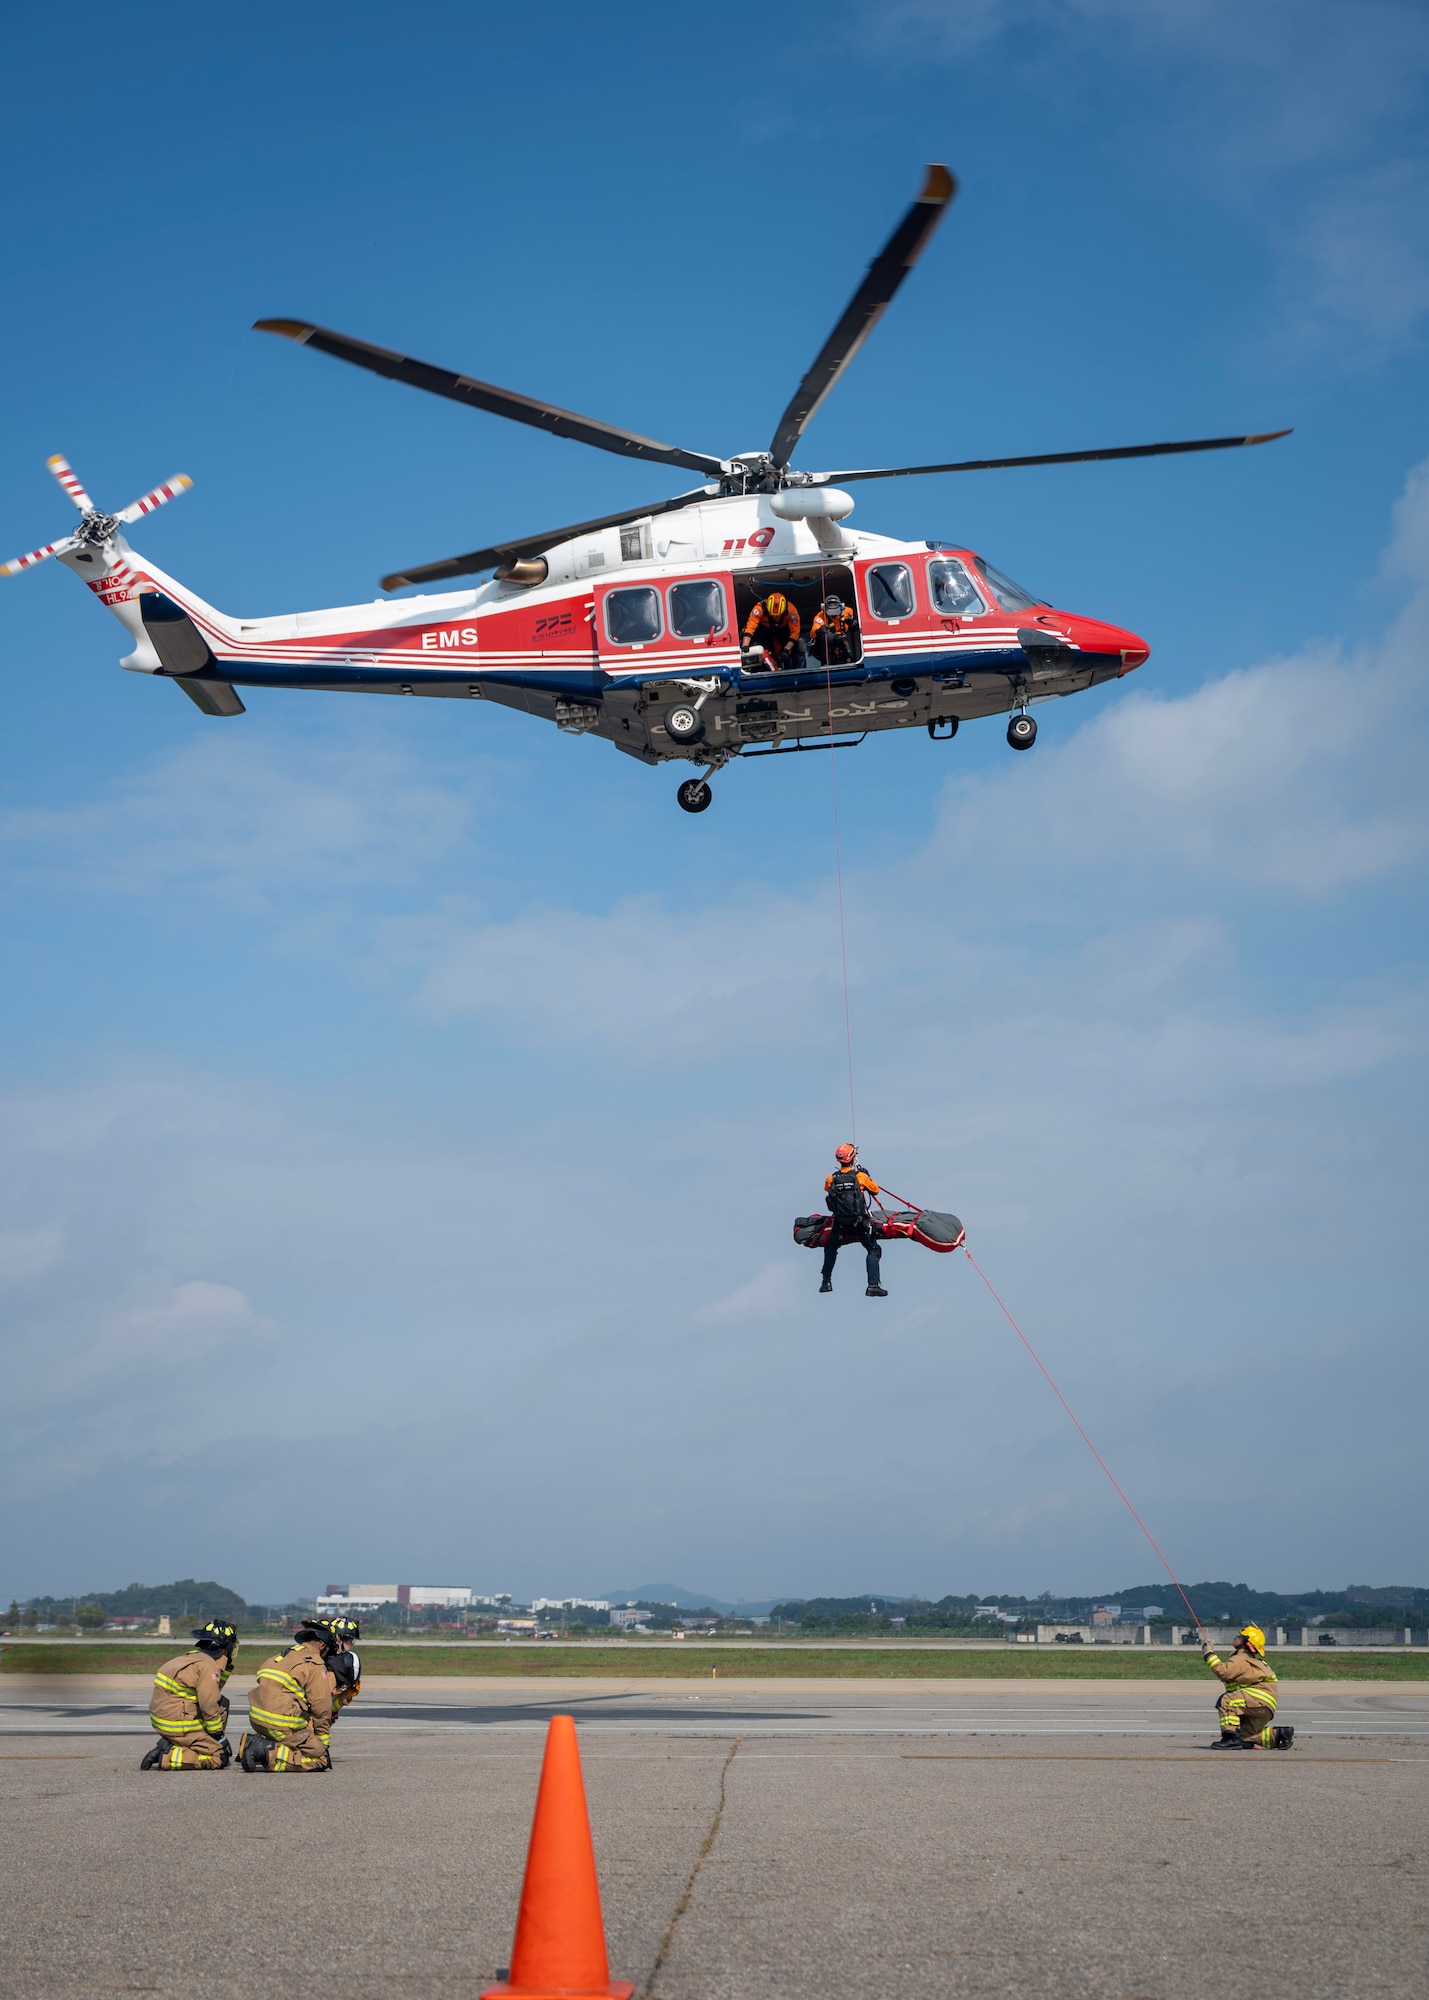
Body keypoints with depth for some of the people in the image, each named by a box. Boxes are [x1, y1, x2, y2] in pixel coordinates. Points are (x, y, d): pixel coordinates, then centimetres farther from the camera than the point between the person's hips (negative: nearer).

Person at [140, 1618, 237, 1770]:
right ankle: (167, 1756, -12)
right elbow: (209, 1705, -20)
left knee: (222, 1702, 20)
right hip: (178, 1726, -9)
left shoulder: (195, 1657, 13)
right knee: (221, 1758, -6)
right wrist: (220, 1736, -8)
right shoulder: (208, 1666, -15)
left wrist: (226, 1667, 17)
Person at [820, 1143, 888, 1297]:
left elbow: (827, 1189, 21)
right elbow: (875, 1189, 5)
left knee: (830, 1248, 26)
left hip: (840, 1223, 3)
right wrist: (867, 1176, 18)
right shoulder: (860, 1176, -9)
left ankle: (826, 1282, 27)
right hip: (860, 1223, -3)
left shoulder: (832, 1179, -2)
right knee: (873, 1250, 9)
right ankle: (873, 1285, -4)